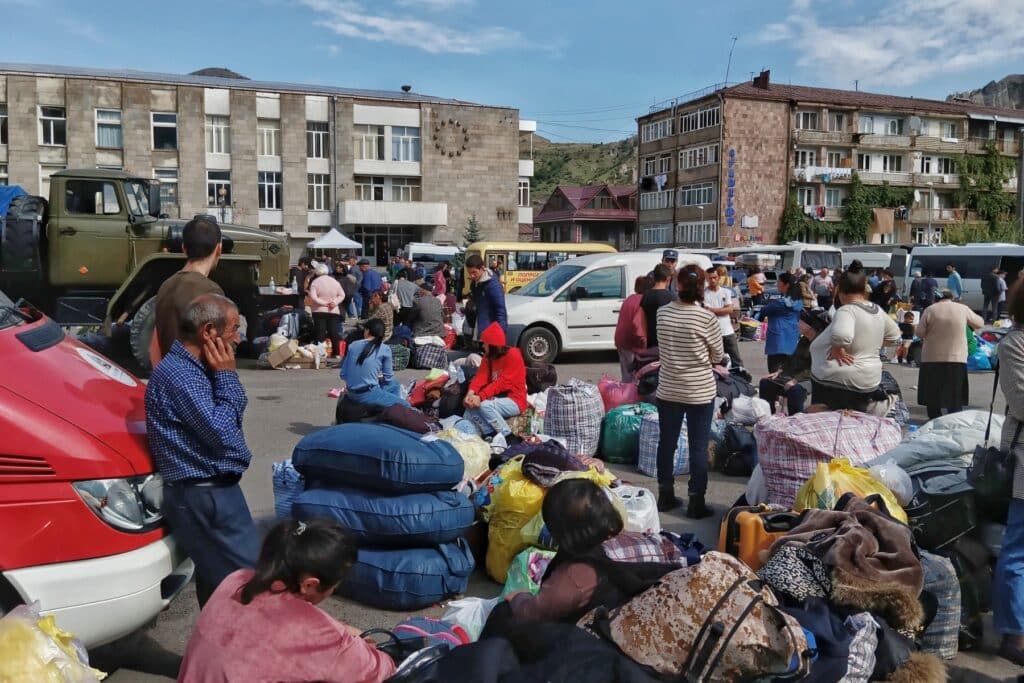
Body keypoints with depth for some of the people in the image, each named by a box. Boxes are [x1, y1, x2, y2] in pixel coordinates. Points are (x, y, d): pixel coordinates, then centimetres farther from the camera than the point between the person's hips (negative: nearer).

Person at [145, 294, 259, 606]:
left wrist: (224, 376, 2)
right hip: (203, 496, -10)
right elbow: (220, 433, -22)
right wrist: (227, 376, -14)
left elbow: (233, 413, 16)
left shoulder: (192, 368, 11)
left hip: (210, 490, 10)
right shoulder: (177, 374, -20)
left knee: (218, 579, 20)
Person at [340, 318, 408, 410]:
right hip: (367, 395, -6)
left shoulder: (353, 345, 4)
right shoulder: (384, 349, -7)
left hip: (351, 394, 6)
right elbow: (388, 378, 1)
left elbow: (343, 375, 7)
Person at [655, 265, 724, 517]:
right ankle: (696, 503, 11)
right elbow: (718, 356, -3)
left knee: (667, 442, 14)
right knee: (698, 447, 5)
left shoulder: (662, 313, -4)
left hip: (668, 389, 3)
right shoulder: (706, 317, -15)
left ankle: (665, 496, 25)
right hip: (700, 392, -3)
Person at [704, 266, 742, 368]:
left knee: (736, 358, 11)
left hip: (729, 331, 4)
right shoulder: (704, 294, -7)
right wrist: (723, 309, -10)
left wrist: (714, 310, -10)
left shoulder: (726, 292, 6)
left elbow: (730, 310, -4)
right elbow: (708, 312, -16)